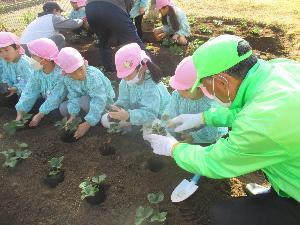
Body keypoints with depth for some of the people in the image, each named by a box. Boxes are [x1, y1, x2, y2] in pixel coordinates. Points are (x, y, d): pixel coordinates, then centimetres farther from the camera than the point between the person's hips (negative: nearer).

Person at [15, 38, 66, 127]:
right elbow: (30, 91, -11)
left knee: (55, 111, -29)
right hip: (46, 99, 6)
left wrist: (40, 115, -26)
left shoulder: (60, 73, -32)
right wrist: (20, 114, -18)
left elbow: (55, 98, -30)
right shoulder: (38, 71, -10)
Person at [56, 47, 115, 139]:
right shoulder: (67, 79, -17)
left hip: (104, 100, -6)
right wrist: (73, 116, -25)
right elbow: (74, 98, -10)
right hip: (86, 97, 7)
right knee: (63, 108, -9)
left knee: (84, 101, -36)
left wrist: (87, 124, -40)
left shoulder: (93, 76, -37)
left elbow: (99, 101, -39)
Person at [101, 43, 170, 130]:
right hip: (136, 116, 7)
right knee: (105, 119, -2)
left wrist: (128, 115, -55)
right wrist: (117, 107, -30)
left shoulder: (151, 87, -33)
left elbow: (150, 113, -40)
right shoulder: (125, 82, -10)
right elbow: (123, 101, -5)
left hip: (157, 119, -7)